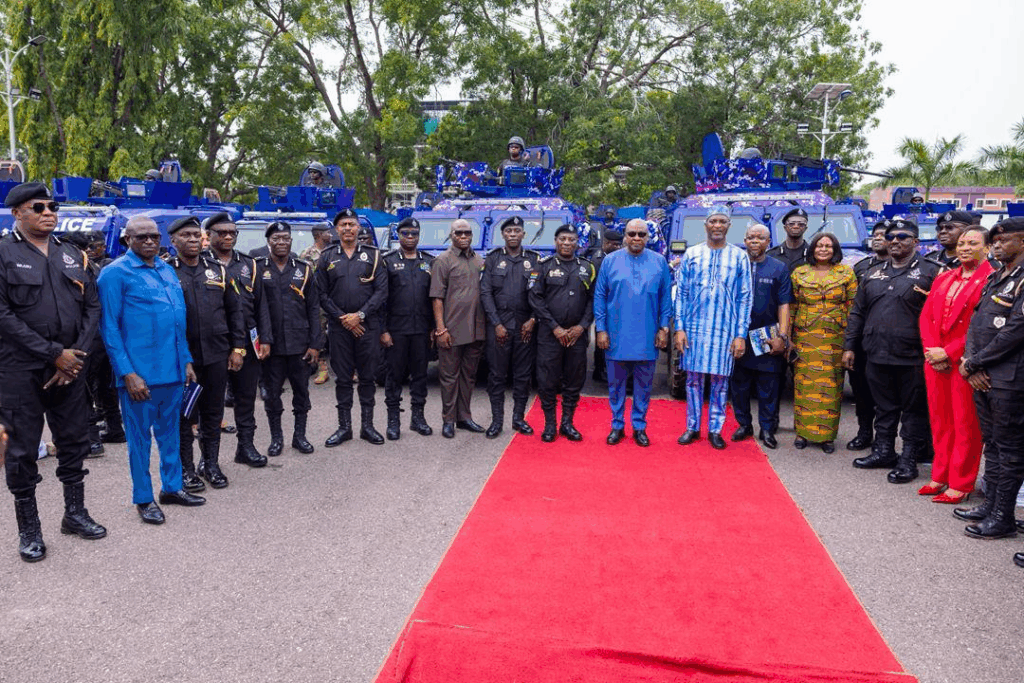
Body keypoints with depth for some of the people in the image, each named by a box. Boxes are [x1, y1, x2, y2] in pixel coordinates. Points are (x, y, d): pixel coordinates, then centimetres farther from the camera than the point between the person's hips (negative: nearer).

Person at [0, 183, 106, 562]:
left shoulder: (73, 255, 11)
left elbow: (92, 306, 9)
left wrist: (77, 353, -4)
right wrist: (54, 354, -15)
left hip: (69, 368, 5)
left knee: (75, 441, 12)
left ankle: (75, 513, 28)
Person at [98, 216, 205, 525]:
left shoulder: (167, 270, 12)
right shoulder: (115, 273, -8)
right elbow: (109, 327, -11)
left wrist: (186, 360, 13)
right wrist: (127, 373, -15)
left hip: (173, 369, 6)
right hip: (139, 373, -6)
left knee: (171, 431, 16)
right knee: (140, 436, 6)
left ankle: (172, 487, 29)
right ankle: (143, 499, 18)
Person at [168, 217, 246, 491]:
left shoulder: (218, 270, 8)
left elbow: (234, 311, 10)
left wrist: (237, 348, 4)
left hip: (217, 355, 3)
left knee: (213, 412, 12)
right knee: (184, 415, 7)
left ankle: (211, 463, 27)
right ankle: (186, 468, 21)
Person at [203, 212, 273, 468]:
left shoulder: (248, 264, 12)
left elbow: (261, 304, 11)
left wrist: (265, 339, 3)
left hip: (247, 342, 4)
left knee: (246, 395, 11)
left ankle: (246, 446, 23)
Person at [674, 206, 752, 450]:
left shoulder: (739, 256, 3)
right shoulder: (691, 254, 5)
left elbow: (745, 297, 2)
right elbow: (681, 293, 5)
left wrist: (741, 335, -3)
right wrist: (680, 328, -3)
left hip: (725, 330, 0)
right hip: (694, 328, 1)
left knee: (720, 380, 5)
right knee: (693, 378, 6)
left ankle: (715, 429, 17)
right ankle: (692, 427, 18)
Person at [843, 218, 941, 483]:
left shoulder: (929, 272, -1)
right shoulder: (873, 274, 15)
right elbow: (857, 312, 17)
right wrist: (849, 346, 12)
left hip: (912, 359, -5)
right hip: (877, 355, 5)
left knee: (913, 410, 4)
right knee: (884, 408, 15)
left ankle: (908, 460, 13)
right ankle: (883, 451, 28)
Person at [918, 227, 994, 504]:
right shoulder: (943, 279, 15)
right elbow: (926, 316, 11)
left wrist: (948, 353, -15)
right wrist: (931, 350, -4)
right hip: (936, 363, 6)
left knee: (965, 425, 3)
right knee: (940, 421, 14)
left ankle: (960, 484, 14)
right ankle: (941, 476, 26)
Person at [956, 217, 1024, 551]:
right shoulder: (994, 278, 15)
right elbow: (976, 321, 13)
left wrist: (973, 362, -12)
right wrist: (971, 365, -1)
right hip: (981, 376, 8)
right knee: (992, 444, 16)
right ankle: (991, 504, 27)